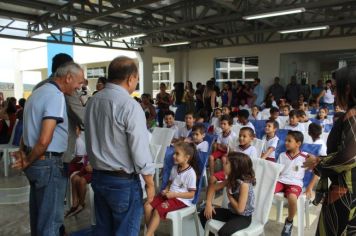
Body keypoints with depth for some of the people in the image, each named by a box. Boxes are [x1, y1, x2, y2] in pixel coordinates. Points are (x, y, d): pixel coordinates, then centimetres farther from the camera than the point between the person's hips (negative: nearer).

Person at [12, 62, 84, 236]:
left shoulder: (38, 92, 13)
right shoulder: (56, 96, -19)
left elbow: (29, 129, 15)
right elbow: (44, 140, -25)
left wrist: (23, 154, 5)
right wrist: (28, 162, -10)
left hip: (35, 162, 10)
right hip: (48, 164, -10)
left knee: (38, 214, 22)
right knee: (51, 218, 3)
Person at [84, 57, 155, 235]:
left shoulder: (92, 101, 4)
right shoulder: (130, 105, -19)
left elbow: (90, 140, 11)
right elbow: (140, 150, -18)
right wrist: (150, 183, -8)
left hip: (98, 176, 7)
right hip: (124, 181, -7)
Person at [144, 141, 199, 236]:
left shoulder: (191, 173, -15)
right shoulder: (174, 168, 7)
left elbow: (191, 194, -14)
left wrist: (174, 194, -20)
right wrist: (166, 190, -3)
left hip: (181, 199, -7)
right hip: (169, 195, 7)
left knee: (158, 210, -26)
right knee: (148, 206, -13)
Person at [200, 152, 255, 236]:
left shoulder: (244, 184, -27)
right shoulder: (231, 179, -4)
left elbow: (240, 209, -28)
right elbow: (213, 187, 6)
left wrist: (229, 196, -14)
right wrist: (208, 204, -7)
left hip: (244, 217, -8)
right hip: (232, 212, 8)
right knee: (204, 214, 0)